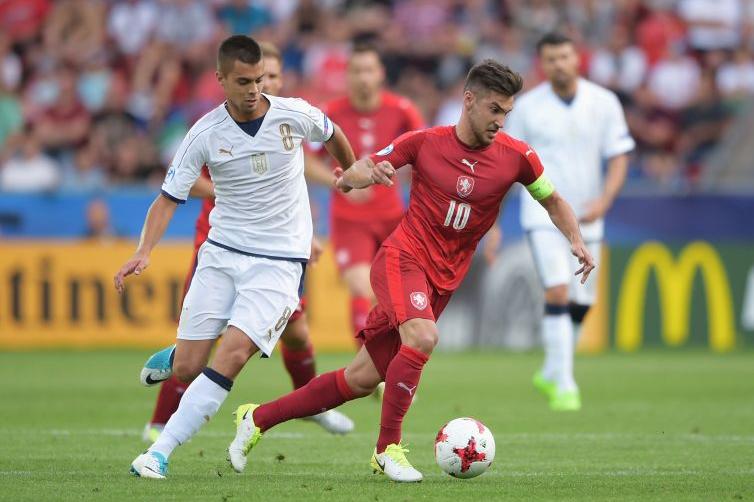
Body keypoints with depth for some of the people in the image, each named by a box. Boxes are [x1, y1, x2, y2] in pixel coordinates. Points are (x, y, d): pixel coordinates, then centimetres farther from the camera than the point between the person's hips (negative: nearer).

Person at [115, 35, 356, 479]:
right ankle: (175, 355, 35)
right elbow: (170, 198, -4)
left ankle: (160, 453, -20)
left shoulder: (295, 115, -7)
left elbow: (332, 135, 16)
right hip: (222, 253, 1)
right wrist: (144, 253, -20)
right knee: (187, 369, -5)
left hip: (280, 261, -1)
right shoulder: (205, 134, -7)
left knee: (232, 356, -21)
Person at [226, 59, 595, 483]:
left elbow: (553, 201, 13)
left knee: (361, 380, 5)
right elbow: (350, 177, 2)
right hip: (403, 258, -3)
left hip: (442, 281, 4)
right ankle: (389, 448, -18)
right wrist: (366, 174, -21)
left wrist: (576, 239, -5)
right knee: (423, 337, -33)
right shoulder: (425, 142, -5)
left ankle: (257, 419, 20)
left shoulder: (516, 156, -2)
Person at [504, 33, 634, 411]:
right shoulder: (527, 107, -4)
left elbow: (619, 157, 2)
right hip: (543, 214, -3)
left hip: (586, 219, 3)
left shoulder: (603, 103, 0)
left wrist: (603, 201, -15)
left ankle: (550, 373, 32)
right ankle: (564, 386, -16)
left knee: (581, 303, 9)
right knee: (558, 293, -18)